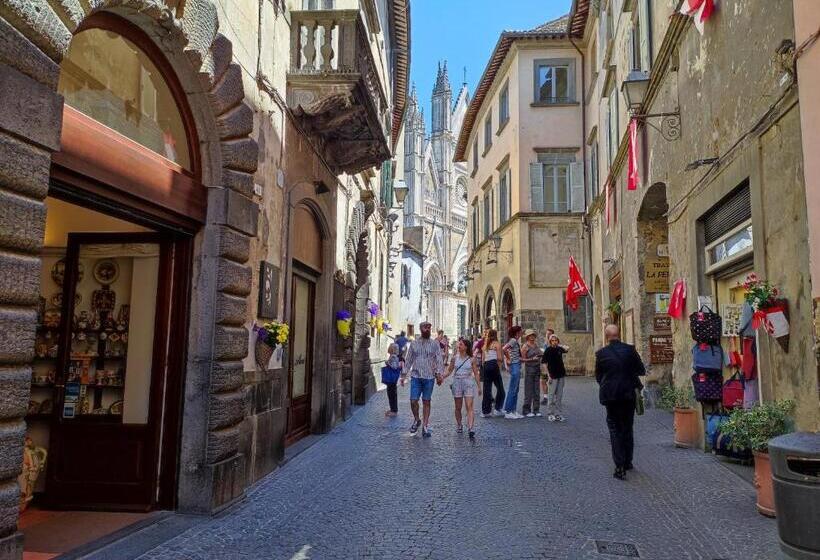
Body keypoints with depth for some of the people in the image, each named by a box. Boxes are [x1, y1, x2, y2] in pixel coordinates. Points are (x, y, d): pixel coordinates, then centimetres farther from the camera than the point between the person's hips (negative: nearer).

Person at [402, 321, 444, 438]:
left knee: (426, 402, 5)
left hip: (429, 377, -1)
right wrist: (404, 374, 7)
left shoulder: (435, 344, 3)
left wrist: (439, 373, -13)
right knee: (413, 401, -4)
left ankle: (425, 427, 14)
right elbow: (408, 360, 11)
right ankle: (416, 420, 21)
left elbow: (439, 360, -1)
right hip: (416, 376, 1)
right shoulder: (414, 344, 7)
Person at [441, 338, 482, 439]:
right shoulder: (455, 358, 4)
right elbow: (449, 371, 8)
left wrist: (479, 387, 3)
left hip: (468, 383, -2)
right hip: (457, 383, 2)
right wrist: (442, 377, -9)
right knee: (458, 407, 11)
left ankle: (471, 429, -21)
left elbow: (476, 374, 5)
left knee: (469, 407, -12)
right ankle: (459, 426, 28)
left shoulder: (471, 360, 0)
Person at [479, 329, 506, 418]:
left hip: (486, 366, 5)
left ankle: (485, 411, 7)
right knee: (500, 388, 6)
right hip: (494, 365, -5)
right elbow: (499, 357, -8)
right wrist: (502, 351, 9)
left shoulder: (485, 345, 17)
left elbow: (483, 359, 14)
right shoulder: (497, 344, 0)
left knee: (487, 389, 7)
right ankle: (498, 409, 2)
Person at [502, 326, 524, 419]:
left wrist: (507, 359, 13)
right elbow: (504, 349, -27)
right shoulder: (513, 340, -13)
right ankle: (508, 412, -1)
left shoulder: (515, 341, 15)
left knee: (515, 390, 12)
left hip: (517, 367, 10)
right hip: (515, 366, -10)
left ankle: (513, 411, 17)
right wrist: (509, 359, -16)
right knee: (512, 390, -6)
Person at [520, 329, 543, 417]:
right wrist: (532, 359, -17)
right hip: (529, 368, -6)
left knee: (536, 390, 8)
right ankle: (526, 411, 4)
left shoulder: (536, 344, 11)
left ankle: (536, 410, 14)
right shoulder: (525, 346, -7)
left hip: (537, 368, 6)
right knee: (529, 391, -4)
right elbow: (523, 359, -7)